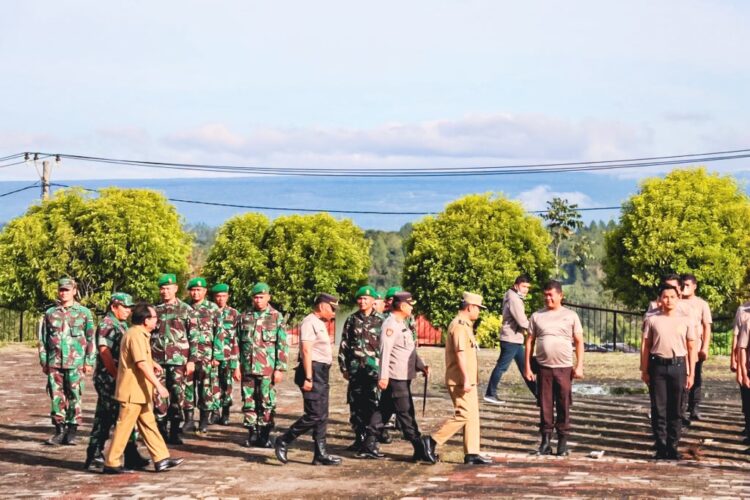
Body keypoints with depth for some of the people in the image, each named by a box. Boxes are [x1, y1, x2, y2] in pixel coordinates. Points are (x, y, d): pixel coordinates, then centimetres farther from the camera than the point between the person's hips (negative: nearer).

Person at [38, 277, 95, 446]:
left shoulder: (84, 312, 3)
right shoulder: (50, 313, 9)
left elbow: (90, 339, 3)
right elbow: (43, 339, 12)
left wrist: (89, 361, -2)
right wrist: (43, 361, 6)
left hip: (76, 363, -2)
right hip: (54, 363, 2)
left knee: (74, 397, 0)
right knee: (56, 397, 4)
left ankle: (72, 432, 7)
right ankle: (59, 430, 12)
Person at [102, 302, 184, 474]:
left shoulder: (138, 334, 14)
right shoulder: (136, 335, -19)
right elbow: (142, 364, -27)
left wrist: (153, 364, 22)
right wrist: (158, 385, -27)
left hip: (139, 391, 11)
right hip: (132, 391, -11)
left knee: (149, 424, 11)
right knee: (124, 426, -4)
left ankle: (161, 459, 14)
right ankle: (111, 464, 3)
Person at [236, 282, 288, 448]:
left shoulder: (277, 317, 1)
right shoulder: (245, 317, 10)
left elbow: (283, 345, -2)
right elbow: (238, 343, 12)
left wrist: (280, 369, -7)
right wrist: (237, 365, 6)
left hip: (267, 369, -3)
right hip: (247, 368, 3)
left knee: (267, 403, 1)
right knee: (249, 402, 6)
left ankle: (265, 435, 9)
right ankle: (252, 433, 16)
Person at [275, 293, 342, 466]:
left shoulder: (320, 323, 19)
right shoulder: (309, 322, -12)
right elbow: (306, 350, -19)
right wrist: (308, 378, -24)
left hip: (322, 373, 10)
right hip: (313, 371, -10)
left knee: (322, 417, 9)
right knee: (314, 415, -11)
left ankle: (321, 454, 12)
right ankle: (283, 441, 0)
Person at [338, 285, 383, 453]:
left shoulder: (380, 321, 3)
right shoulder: (352, 320, 10)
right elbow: (343, 345, 12)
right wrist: (343, 367, 6)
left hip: (374, 368, -3)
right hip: (355, 368, 3)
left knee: (373, 405, -4)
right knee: (355, 405, 6)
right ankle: (359, 438, 15)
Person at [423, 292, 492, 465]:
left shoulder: (464, 325, 18)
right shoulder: (459, 325, -15)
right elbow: (460, 353, -22)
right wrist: (466, 379, -24)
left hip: (467, 380, 11)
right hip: (460, 380, -11)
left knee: (473, 415, 9)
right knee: (464, 414, -12)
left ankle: (472, 453, 9)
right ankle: (433, 442, -6)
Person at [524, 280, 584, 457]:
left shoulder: (570, 316, 4)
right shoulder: (537, 316, 7)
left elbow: (579, 342, 5)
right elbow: (530, 341, 8)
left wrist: (579, 366, -4)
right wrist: (527, 367, 3)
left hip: (564, 368, -1)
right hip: (543, 368, 1)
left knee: (564, 407, 3)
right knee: (545, 406, 5)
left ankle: (563, 442, 10)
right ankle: (546, 441, 12)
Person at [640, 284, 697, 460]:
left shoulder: (685, 320, 5)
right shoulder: (652, 320, 3)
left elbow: (691, 348, 6)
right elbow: (645, 346, 5)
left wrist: (691, 373, 3)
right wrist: (644, 370, 0)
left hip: (678, 366, 1)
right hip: (658, 366, -1)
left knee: (675, 410, 5)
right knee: (659, 409, 2)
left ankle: (672, 447, 13)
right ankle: (661, 448, 9)